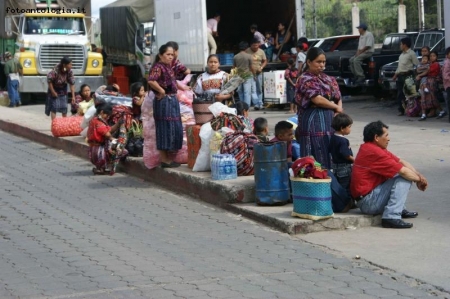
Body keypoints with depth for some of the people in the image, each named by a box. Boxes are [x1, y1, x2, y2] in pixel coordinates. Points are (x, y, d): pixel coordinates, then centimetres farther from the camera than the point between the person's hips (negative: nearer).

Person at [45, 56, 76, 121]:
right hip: (54, 89, -4)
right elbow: (49, 80, -23)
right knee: (54, 107, -6)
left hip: (63, 90, 4)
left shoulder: (69, 71, -19)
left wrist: (73, 96, -16)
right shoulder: (56, 71, -33)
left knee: (64, 107, 4)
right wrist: (53, 92, -17)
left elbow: (72, 84, -15)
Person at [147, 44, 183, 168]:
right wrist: (161, 91, -20)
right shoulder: (158, 67, -13)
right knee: (165, 128, -6)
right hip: (164, 101, -10)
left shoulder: (169, 67, 16)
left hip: (173, 100, 10)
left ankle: (168, 157, 20)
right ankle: (164, 159, -1)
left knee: (174, 128, 12)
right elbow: (151, 81, -30)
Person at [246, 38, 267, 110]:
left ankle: (260, 104, 17)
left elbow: (265, 61, 11)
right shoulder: (247, 51, -8)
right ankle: (256, 104, -11)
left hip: (259, 73, 4)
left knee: (259, 89, 10)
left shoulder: (261, 52, 4)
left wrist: (261, 68, -6)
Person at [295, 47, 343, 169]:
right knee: (317, 158, -8)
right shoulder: (306, 79, -7)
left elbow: (338, 98, 17)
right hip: (313, 122, -7)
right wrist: (336, 107, -3)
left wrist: (338, 111, -4)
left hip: (329, 120, 7)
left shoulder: (328, 79, 17)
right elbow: (318, 100, -16)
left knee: (329, 157, 5)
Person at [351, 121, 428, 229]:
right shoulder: (374, 152, -21)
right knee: (404, 179, -16)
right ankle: (392, 217, -21)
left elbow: (401, 162, 9)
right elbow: (403, 171, -18)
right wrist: (419, 179, -1)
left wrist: (418, 175, -3)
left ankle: (399, 209, 16)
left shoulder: (370, 148, 10)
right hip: (367, 202, -11)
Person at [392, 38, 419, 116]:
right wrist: (395, 75, 23)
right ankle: (401, 110, 9)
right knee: (400, 94, 5)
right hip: (400, 76, 8)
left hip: (407, 75, -8)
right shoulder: (402, 54, 20)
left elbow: (417, 65, -10)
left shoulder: (411, 53, -6)